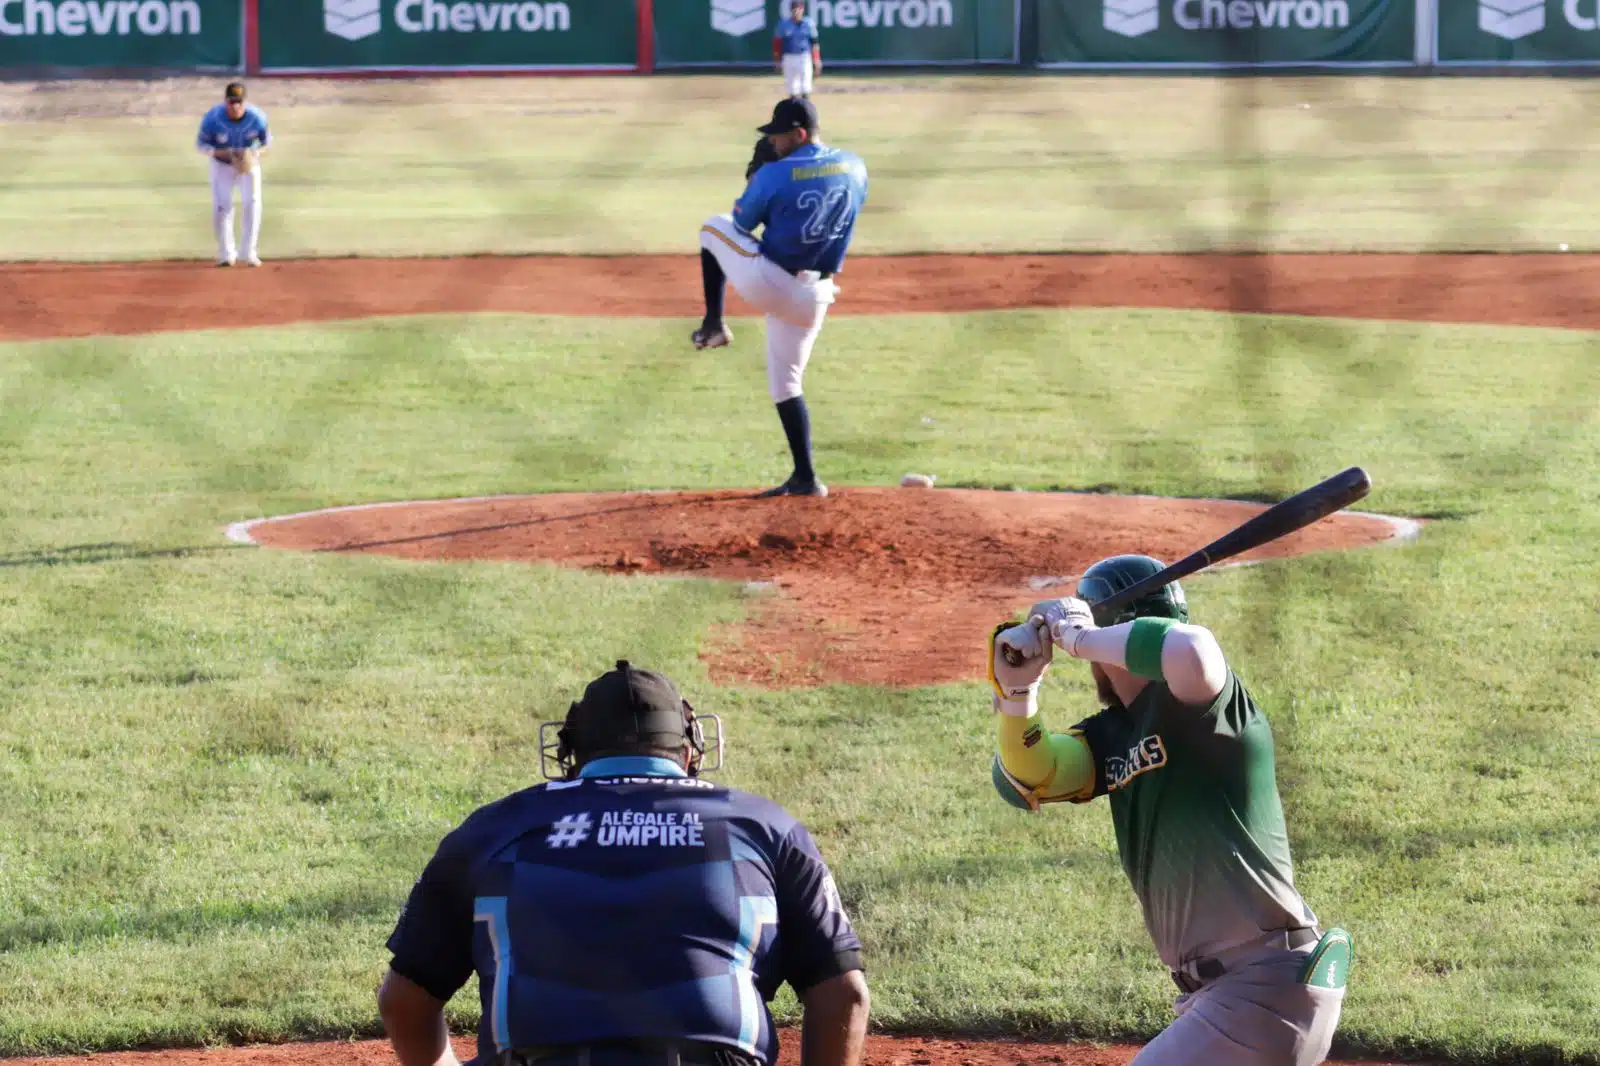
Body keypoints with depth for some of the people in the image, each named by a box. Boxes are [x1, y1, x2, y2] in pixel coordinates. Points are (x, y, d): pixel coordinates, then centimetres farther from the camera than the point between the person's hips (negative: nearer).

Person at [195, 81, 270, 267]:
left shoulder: (256, 117, -24)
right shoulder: (212, 118, -27)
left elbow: (267, 141, -9)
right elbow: (201, 144, -16)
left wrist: (256, 153, -30)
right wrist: (220, 153, -34)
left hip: (249, 163, 1)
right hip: (221, 164, -1)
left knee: (252, 204, -12)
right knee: (221, 207, -8)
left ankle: (249, 253, -2)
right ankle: (226, 254, 9)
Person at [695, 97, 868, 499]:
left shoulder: (774, 175, -15)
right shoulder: (855, 168, 1)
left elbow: (742, 223, 0)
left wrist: (755, 174, 14)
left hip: (766, 283, -5)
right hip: (812, 296, 5)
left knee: (714, 226, 21)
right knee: (785, 382, 19)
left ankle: (713, 323, 21)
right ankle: (805, 478, 12)